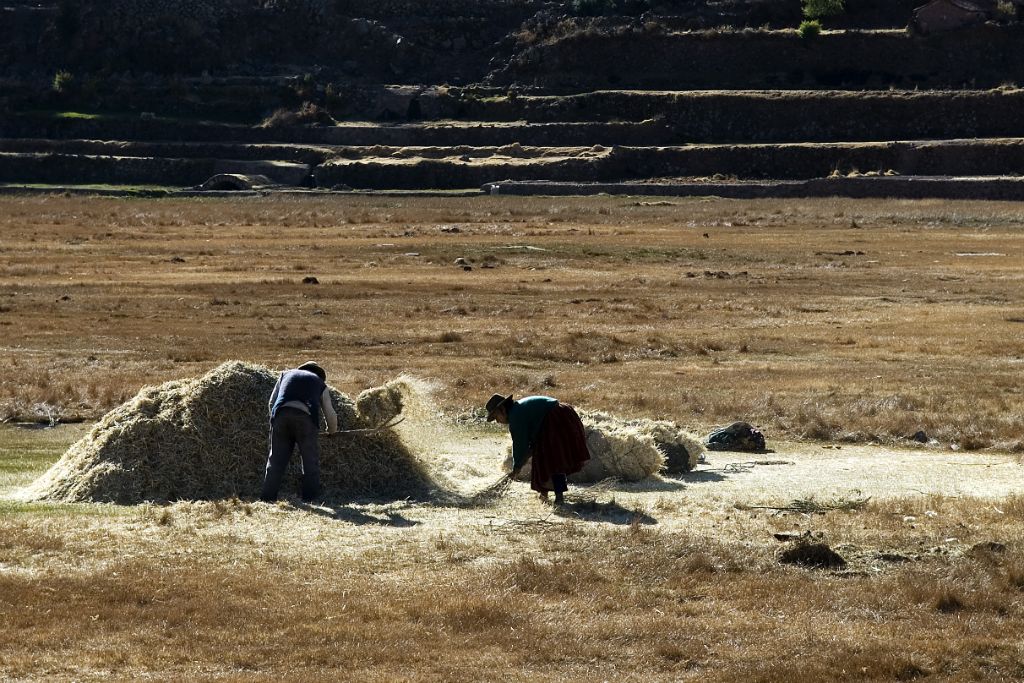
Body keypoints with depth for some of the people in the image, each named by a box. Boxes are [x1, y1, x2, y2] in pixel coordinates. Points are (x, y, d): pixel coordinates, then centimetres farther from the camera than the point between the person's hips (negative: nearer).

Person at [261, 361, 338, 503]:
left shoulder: (286, 374, 33)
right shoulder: (319, 382, 28)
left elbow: (272, 401, 26)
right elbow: (330, 414, 27)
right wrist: (332, 431, 46)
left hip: (281, 413, 2)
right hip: (305, 417, -2)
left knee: (276, 460, 6)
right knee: (311, 461, 7)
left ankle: (267, 498, 3)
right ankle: (310, 500, 5)